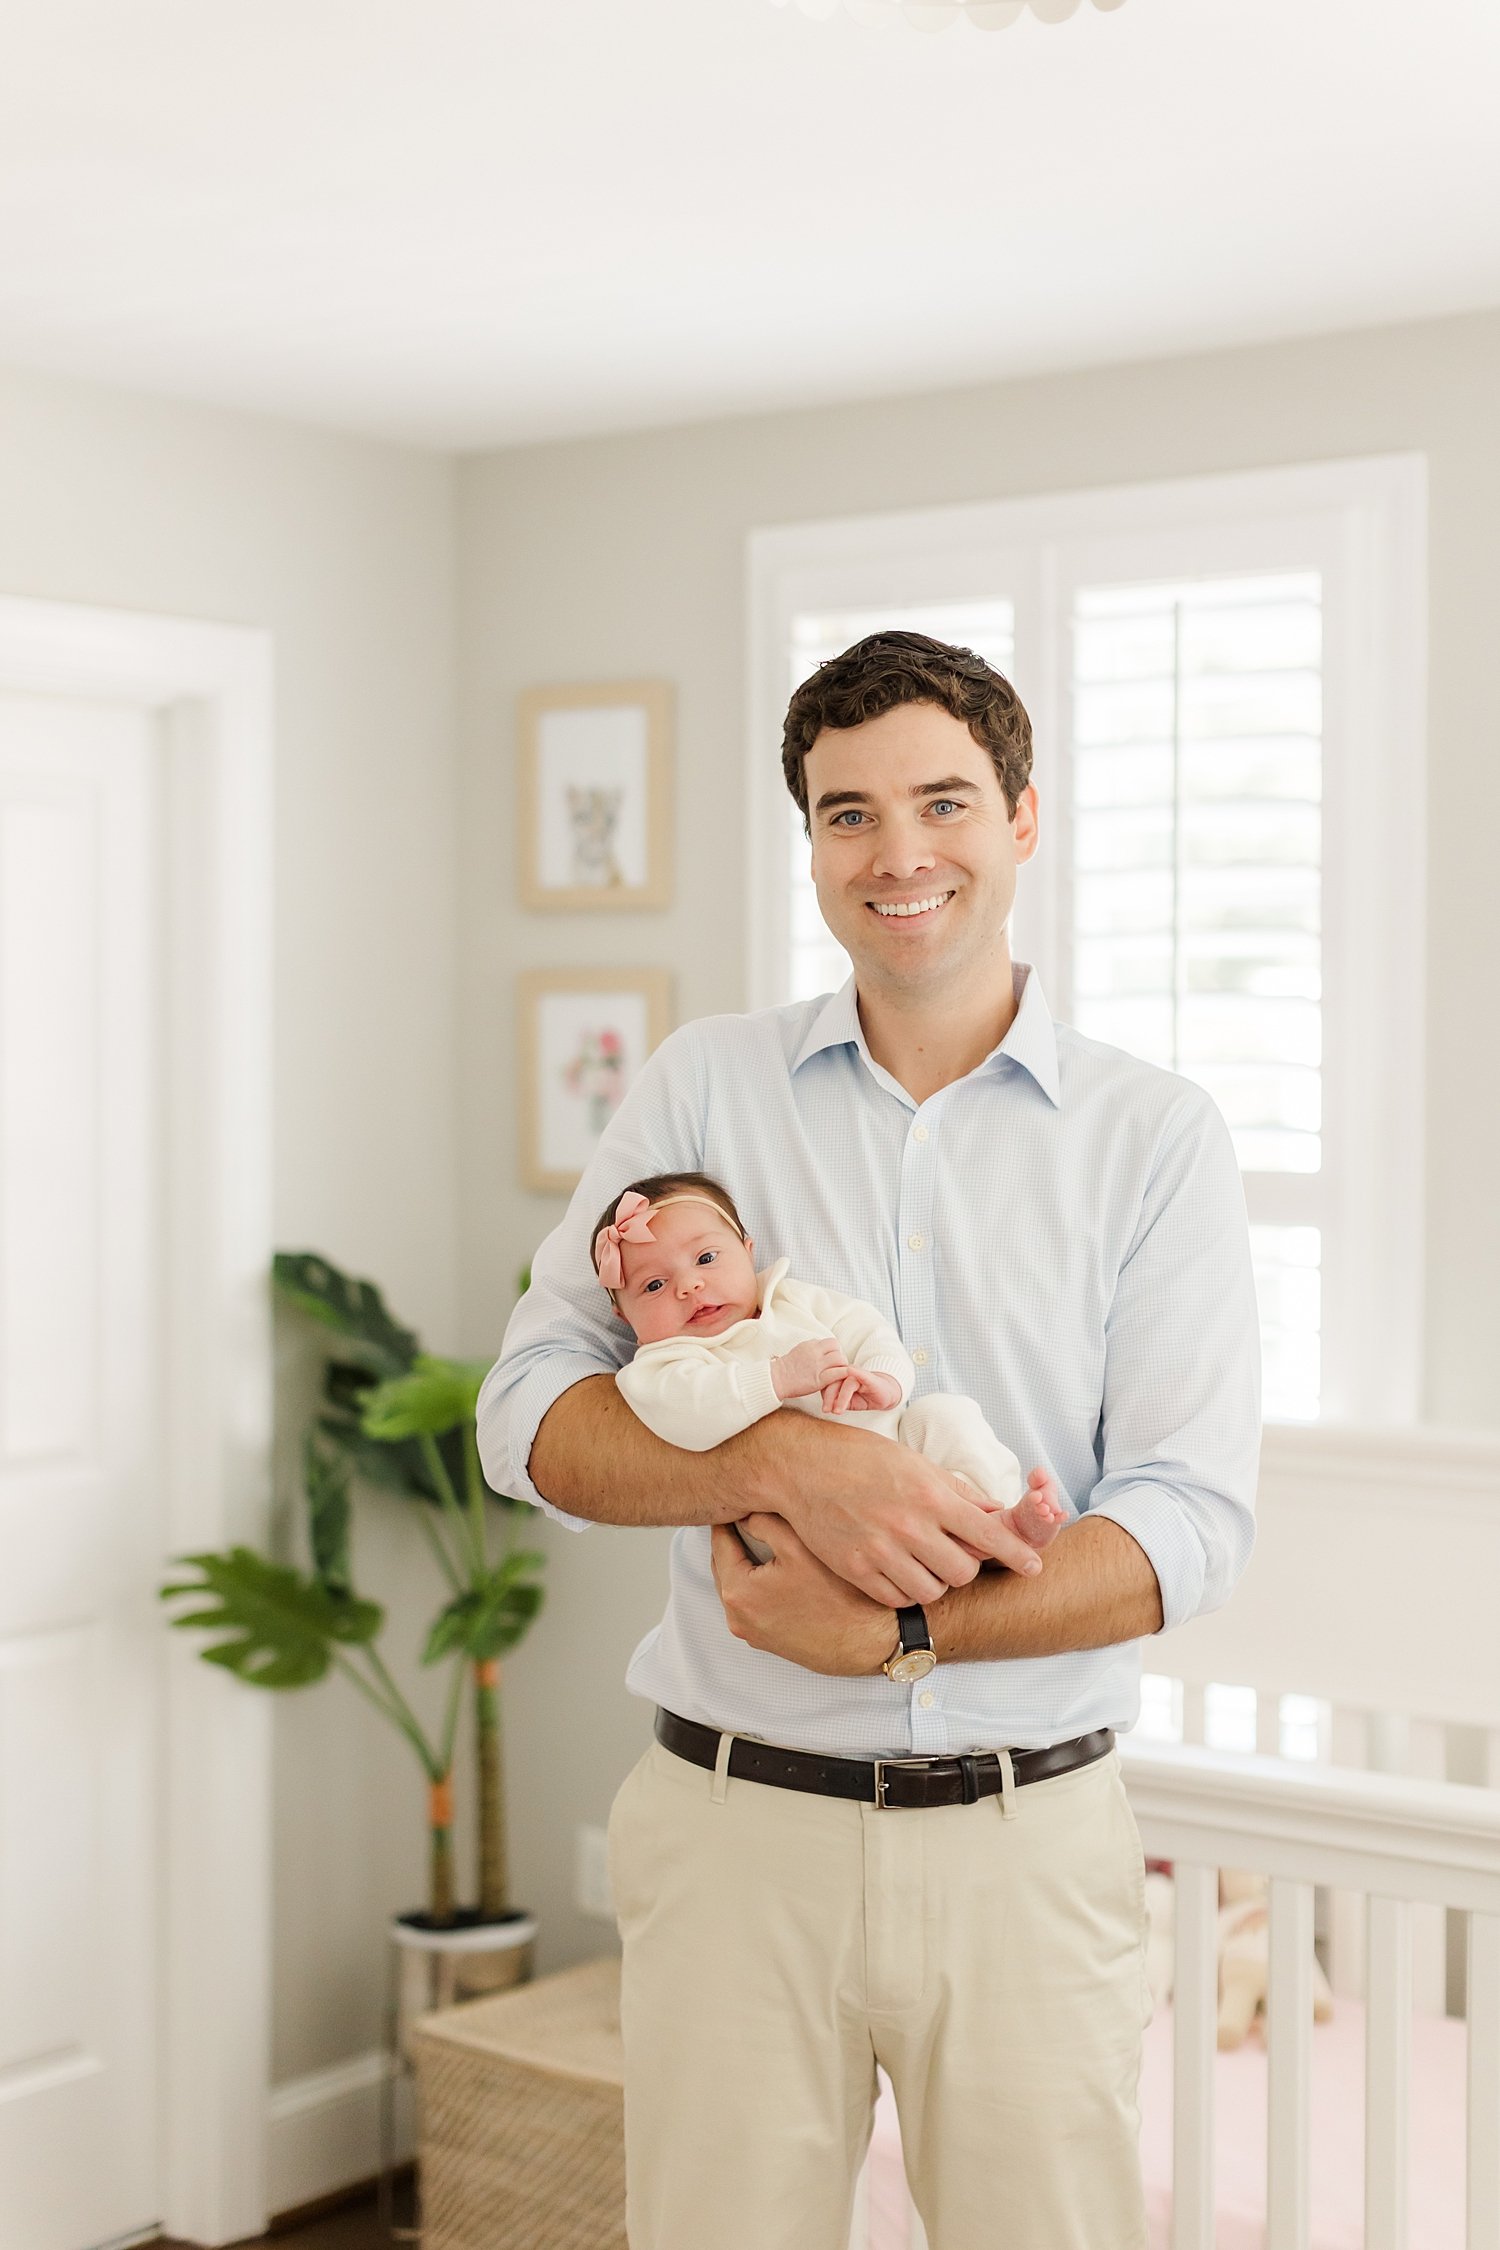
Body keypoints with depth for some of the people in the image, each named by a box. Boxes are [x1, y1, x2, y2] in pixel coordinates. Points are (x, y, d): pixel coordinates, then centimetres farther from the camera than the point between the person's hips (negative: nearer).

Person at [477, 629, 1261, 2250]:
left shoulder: (1157, 1139, 0)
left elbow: (1191, 1523, -7)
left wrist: (895, 1632, -18)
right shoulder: (705, 1086, 3)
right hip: (738, 1826, 1)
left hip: (1029, 1835, 0)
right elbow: (530, 1413, -2)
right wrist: (787, 1466, -19)